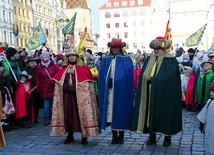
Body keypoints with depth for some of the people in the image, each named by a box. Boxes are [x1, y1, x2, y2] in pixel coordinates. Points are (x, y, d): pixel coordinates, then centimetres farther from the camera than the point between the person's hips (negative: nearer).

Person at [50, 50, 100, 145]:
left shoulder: (83, 68, 4)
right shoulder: (63, 70, 14)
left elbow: (87, 83, -4)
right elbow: (60, 82, 7)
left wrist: (75, 88, -15)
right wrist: (67, 87, -11)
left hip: (80, 96, -3)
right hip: (67, 96, 3)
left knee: (81, 113, -6)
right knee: (68, 114, 5)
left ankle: (84, 136, 1)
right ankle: (70, 135, 16)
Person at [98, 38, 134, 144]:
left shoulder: (126, 60, 2)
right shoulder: (105, 60, 11)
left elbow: (129, 77, -2)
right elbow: (101, 76, 8)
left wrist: (129, 91, -9)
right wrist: (102, 89, -2)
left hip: (121, 90, -2)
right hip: (109, 90, 3)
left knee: (121, 112, 3)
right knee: (111, 112, 4)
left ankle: (121, 136, 15)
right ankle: (114, 135, 15)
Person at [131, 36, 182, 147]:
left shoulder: (171, 61, -3)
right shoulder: (149, 61, 13)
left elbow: (171, 76, -13)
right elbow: (143, 75, 10)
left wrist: (153, 80, -16)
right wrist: (148, 79, -11)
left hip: (164, 93, -4)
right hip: (149, 94, 5)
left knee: (165, 113, 2)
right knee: (150, 113, 5)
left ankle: (167, 136, 16)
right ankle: (152, 136, 16)